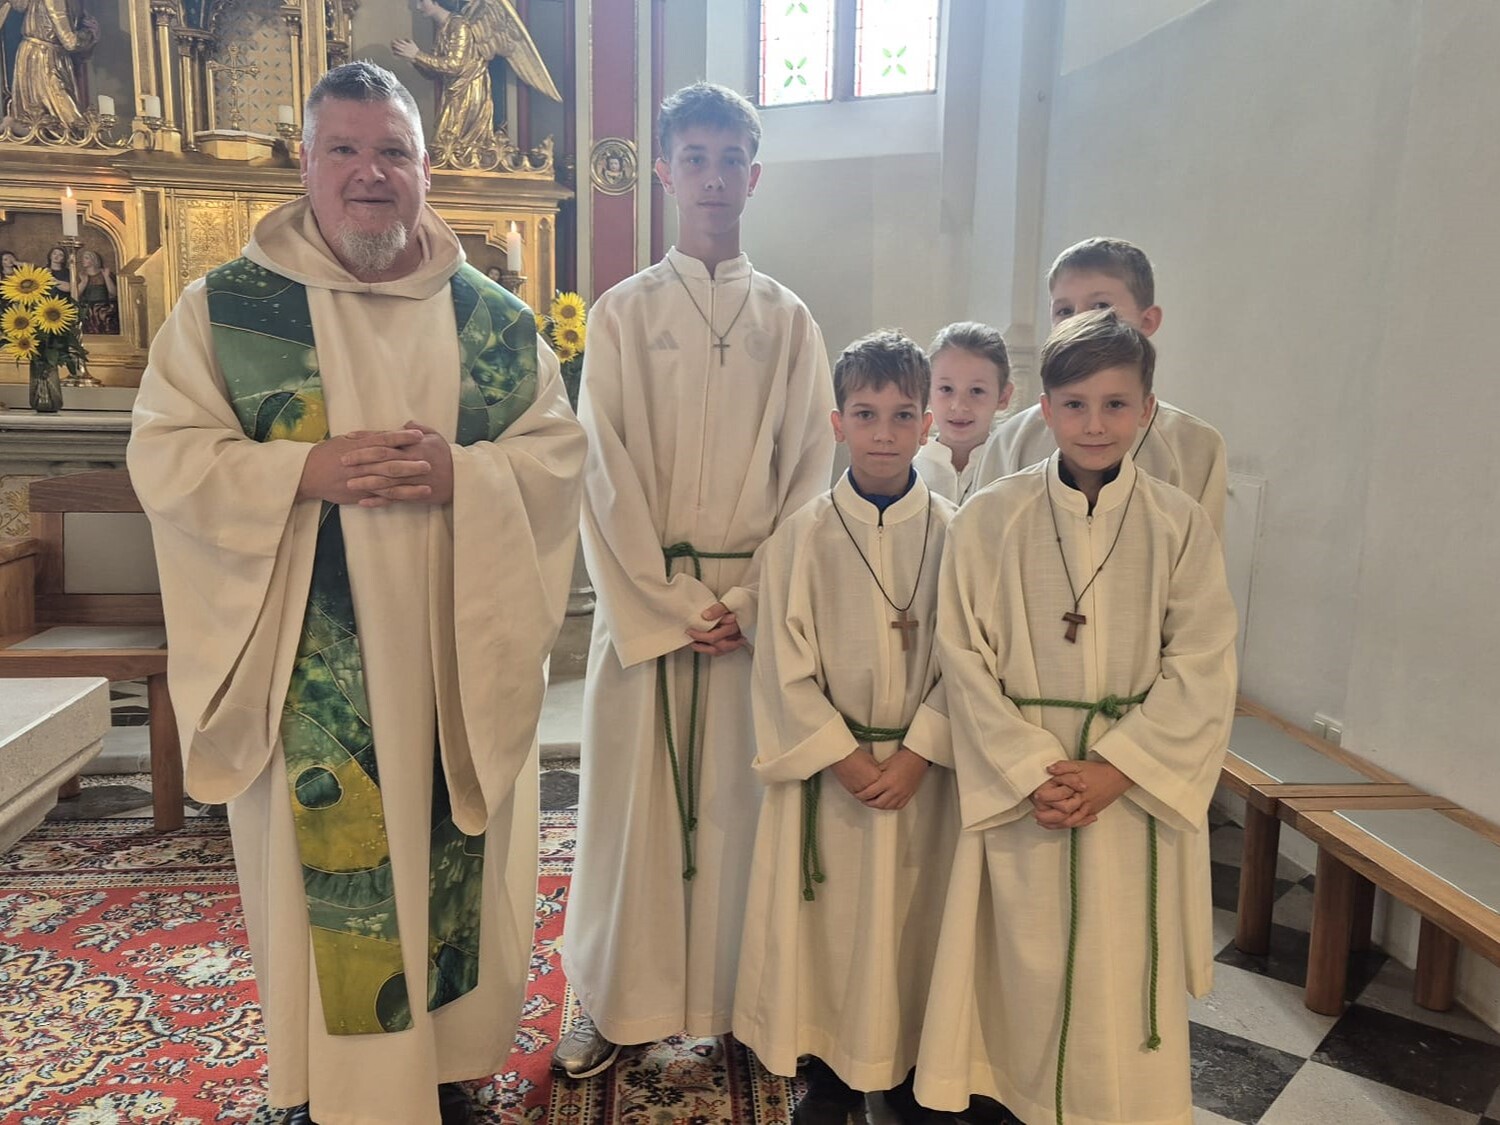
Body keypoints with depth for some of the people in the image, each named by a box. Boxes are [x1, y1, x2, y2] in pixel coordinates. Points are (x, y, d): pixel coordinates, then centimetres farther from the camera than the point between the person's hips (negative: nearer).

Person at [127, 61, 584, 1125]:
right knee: (323, 861, 6)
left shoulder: (495, 315, 6)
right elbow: (164, 457, -3)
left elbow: (560, 451, 2)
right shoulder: (226, 306, 2)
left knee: (455, 858, 11)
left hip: (456, 653, 2)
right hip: (310, 661, -1)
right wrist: (307, 469, -18)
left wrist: (462, 473, -17)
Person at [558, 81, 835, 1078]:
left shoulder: (788, 320, 7)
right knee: (633, 791, 4)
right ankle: (621, 1002, 20)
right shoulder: (623, 313, 3)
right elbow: (606, 471, -3)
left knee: (738, 796, 7)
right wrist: (675, 604, -10)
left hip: (757, 598, 1)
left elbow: (810, 472, 2)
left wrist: (750, 600, -8)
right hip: (645, 593, 0)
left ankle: (739, 998, 23)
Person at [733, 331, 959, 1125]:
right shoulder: (803, 534, -5)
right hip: (827, 763, 0)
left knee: (914, 918, 11)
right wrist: (842, 755, -11)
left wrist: (918, 754, -11)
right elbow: (786, 662, -6)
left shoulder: (953, 533, -3)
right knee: (826, 919, 9)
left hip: (923, 766, 1)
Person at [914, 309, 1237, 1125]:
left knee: (1124, 978, 9)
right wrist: (1032, 771, -12)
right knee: (1024, 965, 10)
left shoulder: (1180, 525, -4)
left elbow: (1202, 670, -4)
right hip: (1019, 787, 0)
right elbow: (966, 660, -5)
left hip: (1137, 789, 1)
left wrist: (1116, 769, -13)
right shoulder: (987, 520, -5)